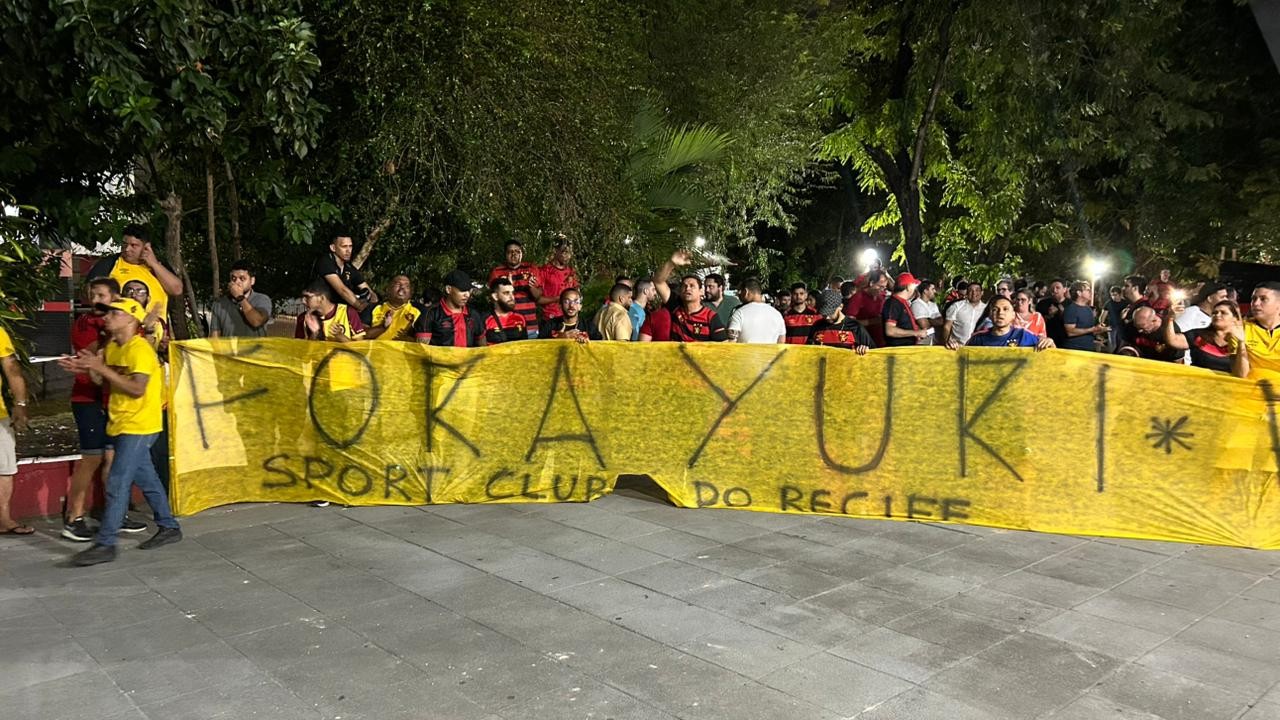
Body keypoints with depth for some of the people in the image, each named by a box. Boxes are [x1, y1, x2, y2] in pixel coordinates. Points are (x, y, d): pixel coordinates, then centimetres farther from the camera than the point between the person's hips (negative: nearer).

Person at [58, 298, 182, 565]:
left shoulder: (139, 349, -16)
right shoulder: (112, 347, 11)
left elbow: (137, 389, -24)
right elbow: (106, 382, 13)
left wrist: (101, 368, -23)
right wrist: (87, 369, -5)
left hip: (138, 426, -9)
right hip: (122, 425, 9)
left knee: (117, 485, -9)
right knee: (146, 480, 14)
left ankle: (105, 545, -5)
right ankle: (168, 527, 24)